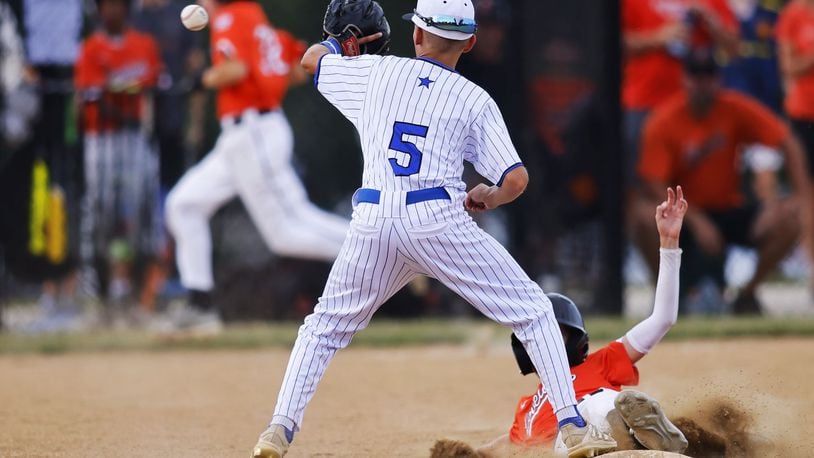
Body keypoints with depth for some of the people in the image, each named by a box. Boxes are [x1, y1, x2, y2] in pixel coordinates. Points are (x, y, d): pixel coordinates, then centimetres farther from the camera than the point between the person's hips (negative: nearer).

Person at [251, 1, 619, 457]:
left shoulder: (377, 72, 12)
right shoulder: (475, 100, 6)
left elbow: (311, 59, 30)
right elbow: (517, 179, -1)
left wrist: (341, 43, 50)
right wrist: (488, 198, 20)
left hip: (372, 222, 2)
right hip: (439, 219, -2)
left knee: (327, 325, 22)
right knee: (533, 311, 8)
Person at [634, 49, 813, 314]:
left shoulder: (736, 109, -7)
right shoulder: (663, 123, -13)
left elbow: (788, 143, -10)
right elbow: (653, 186, -19)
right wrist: (696, 221, -30)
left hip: (730, 213, 3)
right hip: (685, 215, -3)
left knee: (789, 218, -22)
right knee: (645, 218, -36)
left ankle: (747, 294, -1)